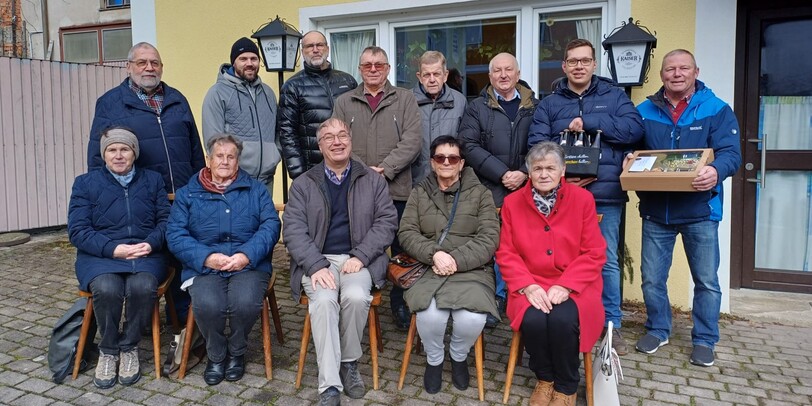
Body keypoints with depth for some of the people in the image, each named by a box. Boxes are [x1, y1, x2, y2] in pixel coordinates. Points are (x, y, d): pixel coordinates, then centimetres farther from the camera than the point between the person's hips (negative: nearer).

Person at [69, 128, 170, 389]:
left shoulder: (153, 180, 14)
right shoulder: (86, 183, 9)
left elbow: (165, 220, 7)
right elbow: (77, 230, 0)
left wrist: (151, 243, -14)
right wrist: (114, 249, -15)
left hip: (145, 255, 1)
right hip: (100, 256, 0)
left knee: (143, 286, -33)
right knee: (107, 288, -33)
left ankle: (129, 348, -7)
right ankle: (108, 351, -6)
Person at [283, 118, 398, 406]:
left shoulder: (373, 180, 9)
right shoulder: (303, 184, 8)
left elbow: (387, 221, 2)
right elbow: (294, 230, -1)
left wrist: (360, 256, -13)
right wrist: (316, 266, -17)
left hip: (358, 259, 0)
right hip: (318, 260, 0)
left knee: (356, 297, -30)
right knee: (324, 300, -29)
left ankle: (349, 361, -2)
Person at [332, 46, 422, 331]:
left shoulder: (405, 99, 8)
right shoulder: (344, 103, 13)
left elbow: (412, 141, -4)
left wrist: (384, 169, -13)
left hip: (397, 190, -1)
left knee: (401, 250, 6)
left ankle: (400, 305, 22)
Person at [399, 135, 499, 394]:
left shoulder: (480, 193, 7)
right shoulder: (419, 193, 13)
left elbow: (489, 239, -3)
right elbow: (406, 233, 4)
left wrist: (456, 260, -16)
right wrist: (434, 254, -14)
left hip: (471, 270, 0)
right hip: (428, 269, 1)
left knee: (472, 319, -28)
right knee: (430, 315, -29)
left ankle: (459, 356, 10)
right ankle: (434, 359, 6)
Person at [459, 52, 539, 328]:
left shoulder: (535, 107, 14)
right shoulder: (477, 108, 10)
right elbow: (469, 145, -2)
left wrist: (524, 174, -10)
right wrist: (502, 173, -10)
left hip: (526, 190, 1)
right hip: (491, 191, -1)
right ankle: (495, 302, 10)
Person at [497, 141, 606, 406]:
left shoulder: (583, 199, 0)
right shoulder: (512, 203, 4)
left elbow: (594, 254, -3)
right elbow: (506, 253, 2)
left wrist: (565, 286, -16)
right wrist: (527, 286, -15)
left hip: (574, 285, -1)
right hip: (532, 285, 1)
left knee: (563, 320, -31)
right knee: (533, 320, -29)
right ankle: (545, 378, 5)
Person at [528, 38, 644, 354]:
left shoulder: (614, 96, 9)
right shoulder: (549, 104, 10)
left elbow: (634, 129, -7)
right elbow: (536, 147, -2)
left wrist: (588, 122, -13)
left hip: (605, 195, 0)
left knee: (607, 262, 5)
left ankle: (612, 325, 18)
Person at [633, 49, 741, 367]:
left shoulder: (717, 110, -1)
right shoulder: (646, 110, 6)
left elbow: (730, 153, -10)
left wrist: (716, 171, -31)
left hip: (700, 210, -2)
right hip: (656, 210, 2)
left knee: (707, 281, 8)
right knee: (651, 278, 10)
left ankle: (704, 340, 26)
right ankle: (657, 330, 31)